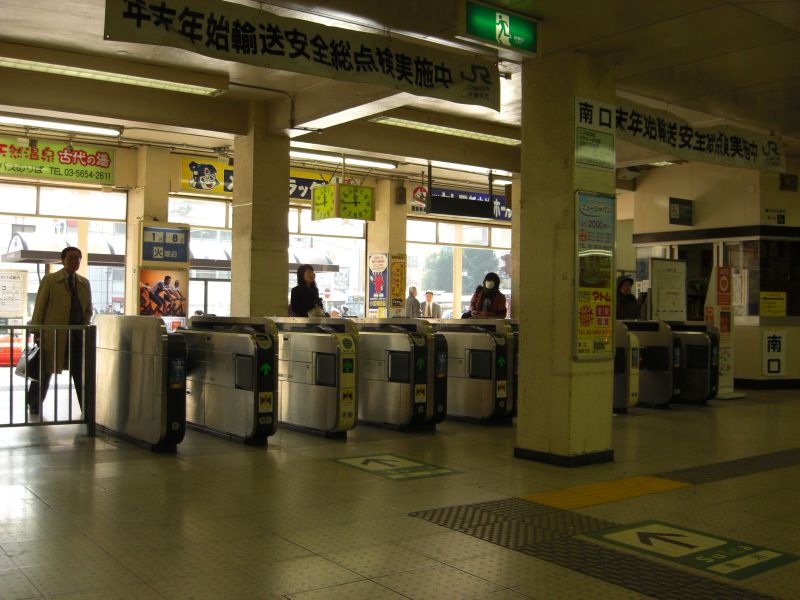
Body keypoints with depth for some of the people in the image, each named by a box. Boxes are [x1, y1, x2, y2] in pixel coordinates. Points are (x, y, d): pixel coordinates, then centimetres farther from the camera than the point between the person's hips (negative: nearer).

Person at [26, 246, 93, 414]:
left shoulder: (84, 283, 12)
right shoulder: (49, 280, 0)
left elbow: (88, 309, 18)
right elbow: (39, 307, -2)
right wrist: (37, 332, -7)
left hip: (78, 334, 3)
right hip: (54, 334, -3)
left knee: (81, 372, 3)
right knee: (45, 370, 7)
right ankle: (34, 404, 26)